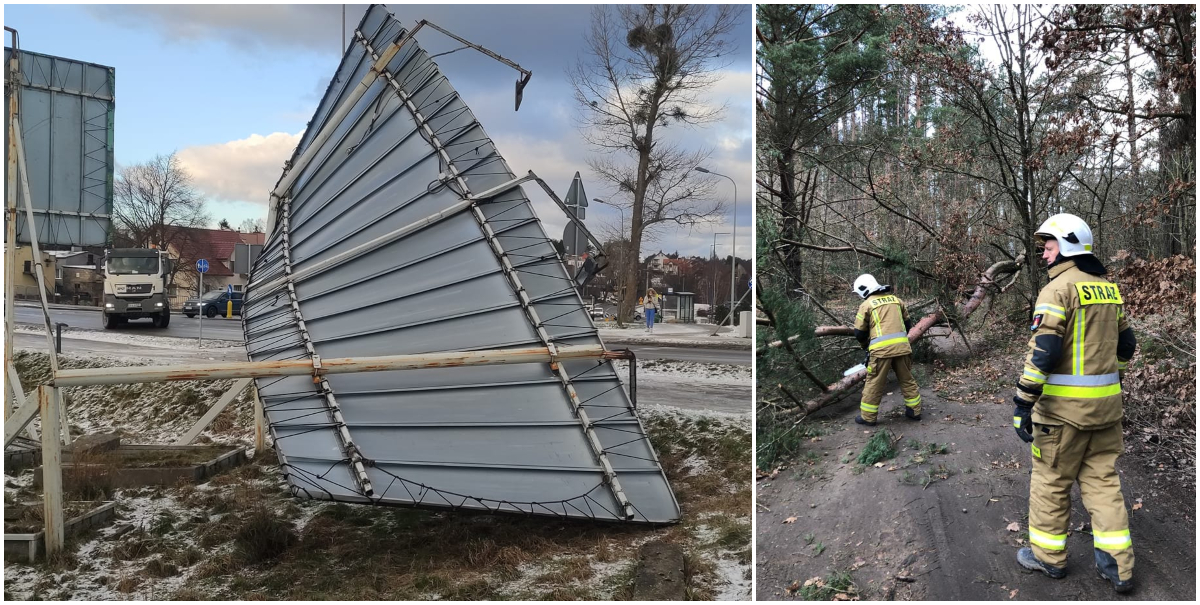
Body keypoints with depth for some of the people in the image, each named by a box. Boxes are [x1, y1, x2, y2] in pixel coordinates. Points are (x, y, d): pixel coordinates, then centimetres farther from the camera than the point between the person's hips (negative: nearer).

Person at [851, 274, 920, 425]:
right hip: (902, 346, 5)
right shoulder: (896, 299, 16)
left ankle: (867, 417, 10)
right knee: (907, 380, 19)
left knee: (874, 383, 4)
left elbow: (859, 333, 4)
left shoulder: (866, 305, 1)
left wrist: (866, 346, 22)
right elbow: (907, 324, 21)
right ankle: (914, 411, 27)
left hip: (881, 349, -5)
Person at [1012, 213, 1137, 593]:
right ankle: (1117, 566, 16)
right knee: (1102, 479, 14)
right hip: (1105, 403, 7)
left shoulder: (1058, 289, -15)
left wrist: (1023, 404, -19)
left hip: (1065, 405, -7)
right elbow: (1125, 345, 17)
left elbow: (1043, 351, -21)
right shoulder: (1107, 288, 10)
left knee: (1050, 480, 8)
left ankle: (1048, 556, 21)